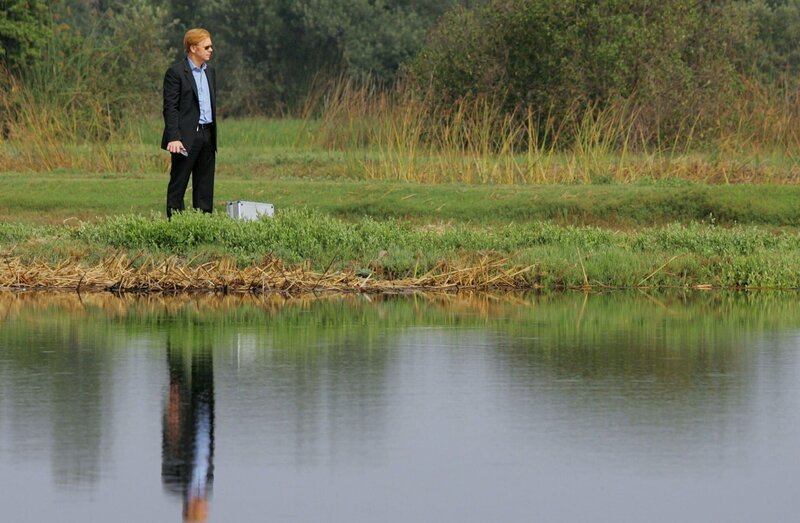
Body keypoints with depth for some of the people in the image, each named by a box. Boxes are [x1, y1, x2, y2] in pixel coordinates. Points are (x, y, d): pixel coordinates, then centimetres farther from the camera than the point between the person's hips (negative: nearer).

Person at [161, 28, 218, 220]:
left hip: (207, 136, 7)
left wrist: (213, 134, 16)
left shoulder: (210, 71, 15)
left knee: (205, 187, 8)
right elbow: (170, 108, -12)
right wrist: (174, 137, -21)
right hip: (186, 137, -7)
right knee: (178, 185, -3)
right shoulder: (176, 73, -8)